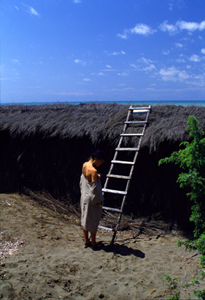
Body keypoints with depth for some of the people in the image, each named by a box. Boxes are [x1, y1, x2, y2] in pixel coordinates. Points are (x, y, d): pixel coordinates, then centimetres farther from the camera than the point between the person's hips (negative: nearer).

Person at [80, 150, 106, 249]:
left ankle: (86, 241, 30)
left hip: (84, 197, 8)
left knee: (84, 219, 16)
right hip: (92, 200, -8)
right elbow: (94, 188, -22)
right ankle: (93, 243, 21)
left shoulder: (85, 165, 0)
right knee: (93, 221, 7)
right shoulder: (93, 171, -25)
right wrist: (99, 201, -12)